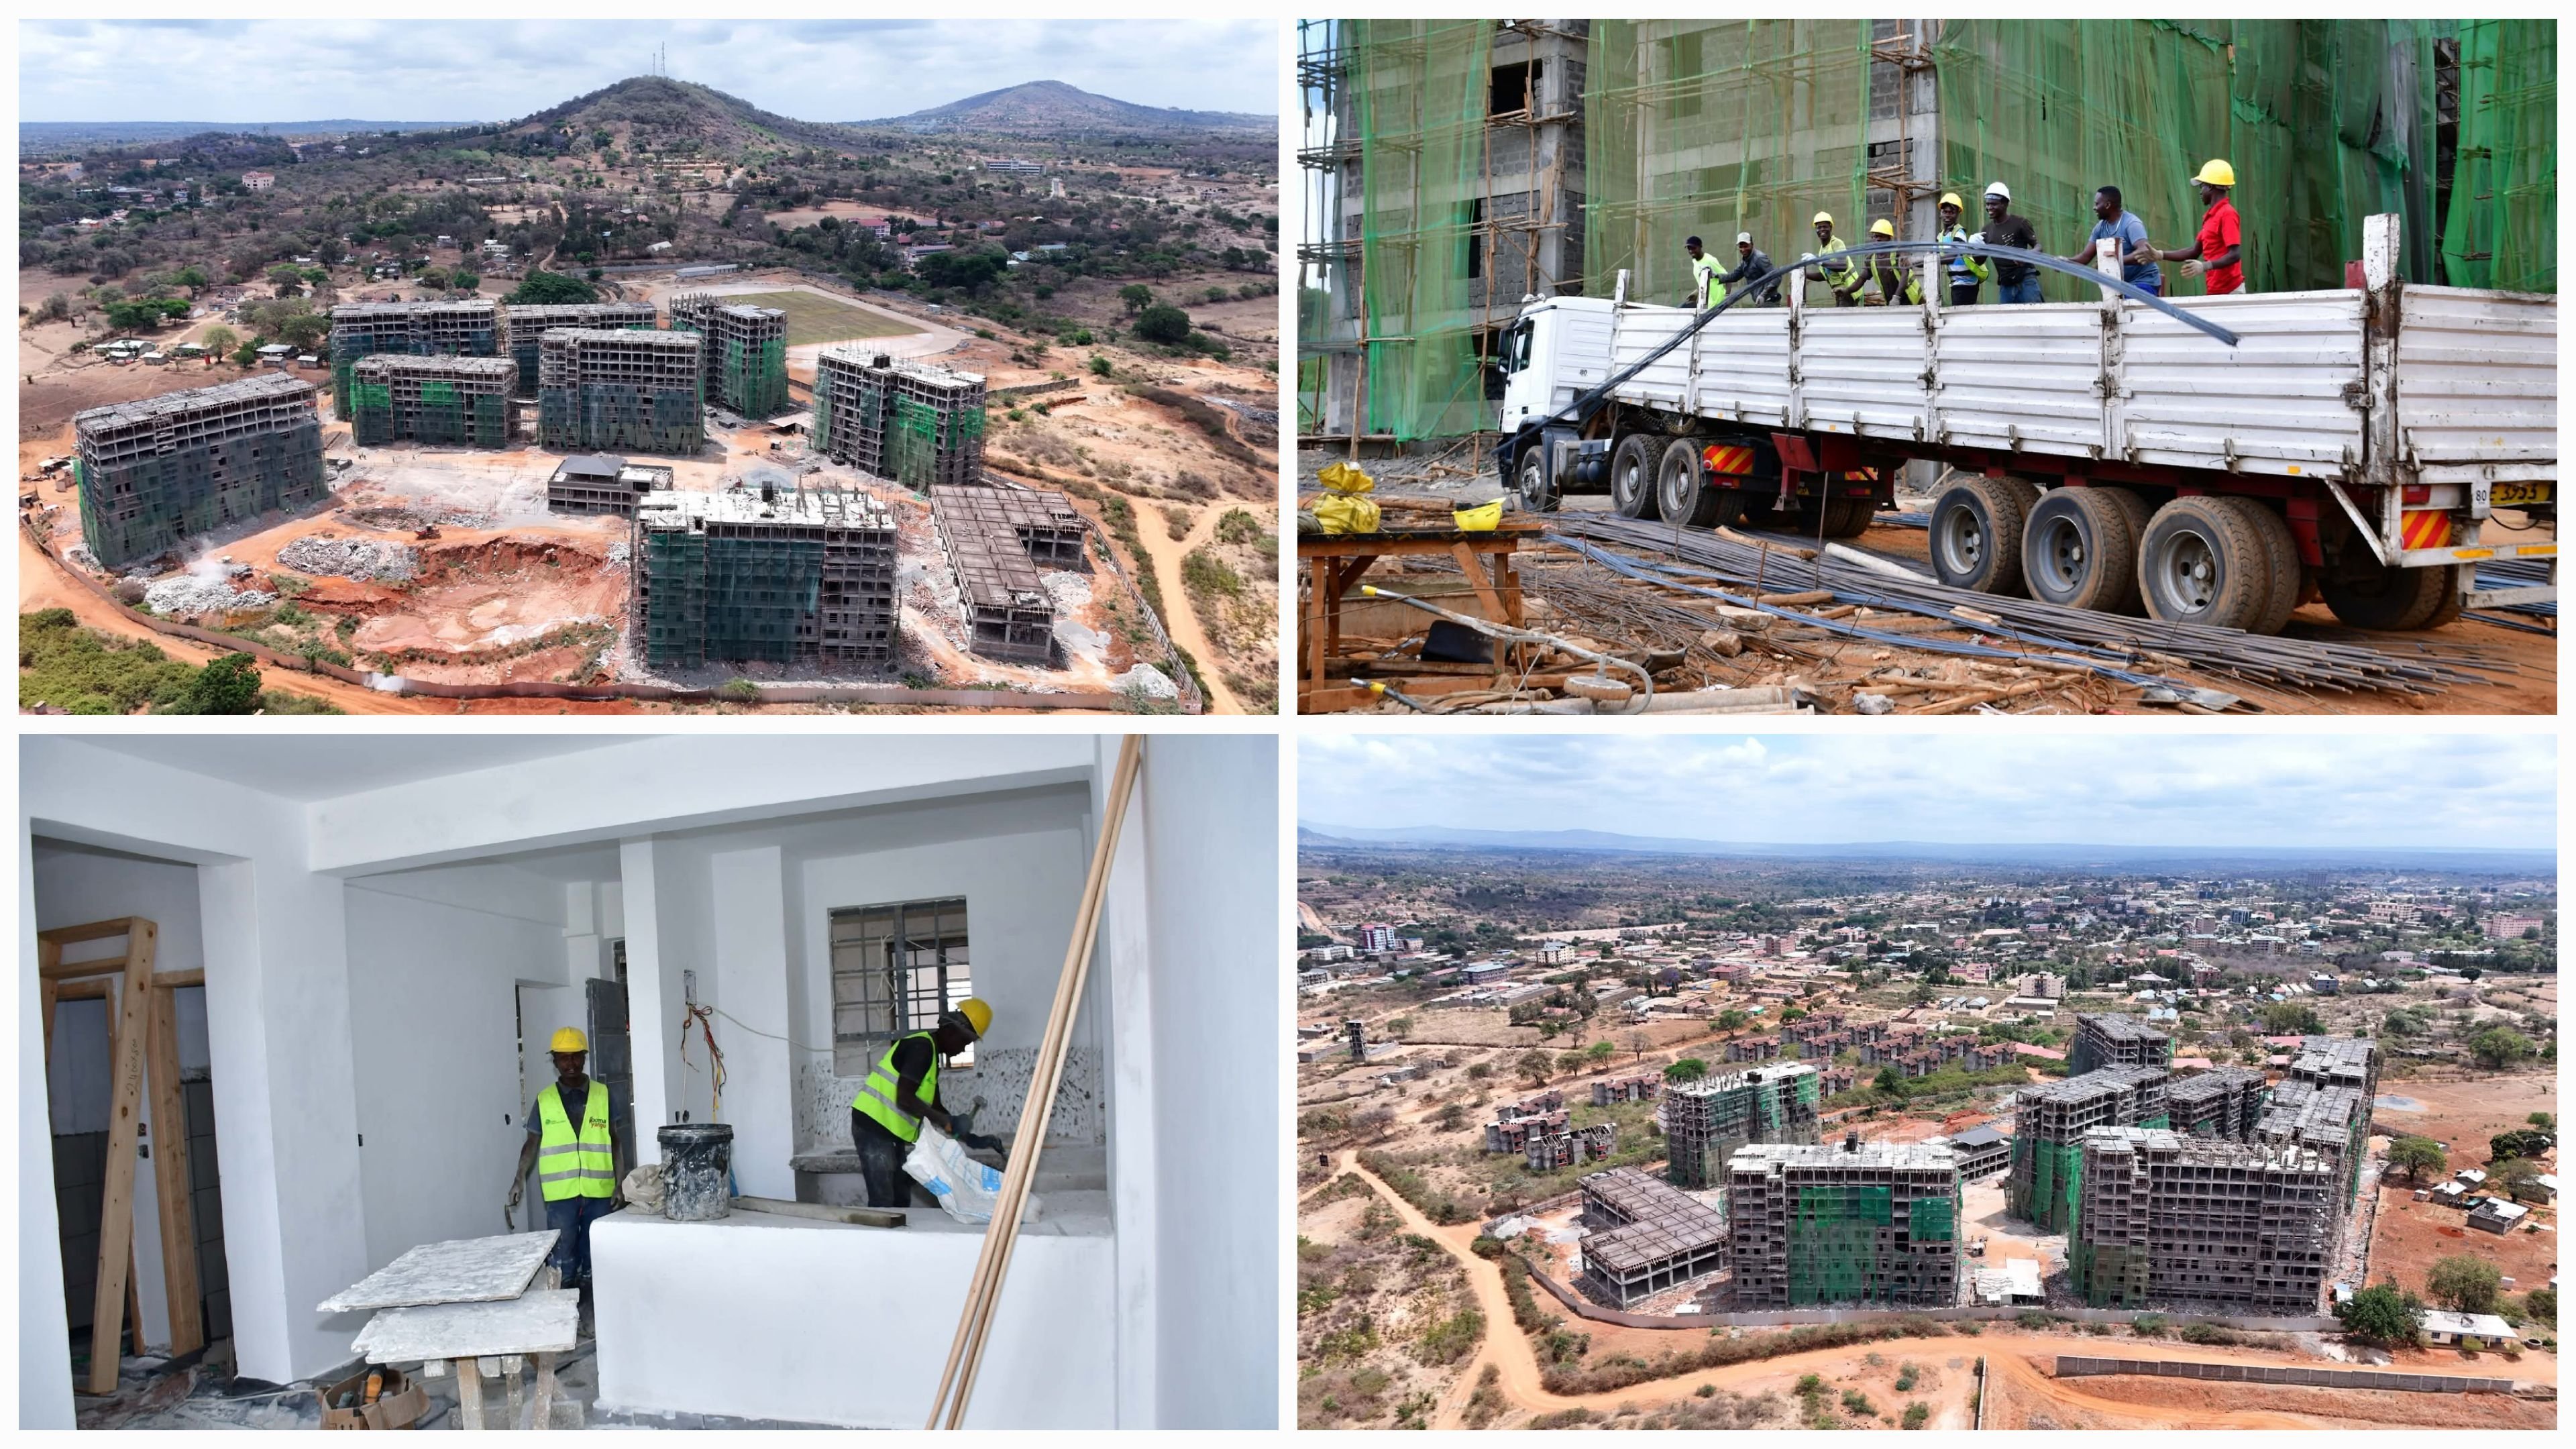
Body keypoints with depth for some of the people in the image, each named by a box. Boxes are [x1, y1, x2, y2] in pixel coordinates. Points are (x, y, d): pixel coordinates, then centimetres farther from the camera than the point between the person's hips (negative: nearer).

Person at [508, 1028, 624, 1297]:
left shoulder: (603, 1095, 4)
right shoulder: (544, 1099, 4)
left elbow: (615, 1142, 6)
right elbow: (533, 1143, 9)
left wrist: (620, 1183, 2)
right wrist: (519, 1179, -2)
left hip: (599, 1190, 1)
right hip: (560, 1192, -1)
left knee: (595, 1253, 6)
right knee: (562, 1261, -2)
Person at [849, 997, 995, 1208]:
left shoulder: (930, 1053, 16)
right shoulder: (921, 1047, -15)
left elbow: (935, 1107, 20)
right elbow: (904, 1100, -23)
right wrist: (949, 1123, -20)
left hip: (889, 1131, 11)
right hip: (874, 1127, -11)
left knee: (901, 1200, 11)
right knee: (883, 1203, -12)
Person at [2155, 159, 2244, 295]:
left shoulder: (2227, 214, -12)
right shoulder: (2210, 216, 15)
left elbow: (2235, 255, -19)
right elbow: (2195, 252, 20)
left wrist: (2205, 266, -31)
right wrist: (2160, 255, 14)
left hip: (2229, 290, -8)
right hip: (2216, 290, 8)